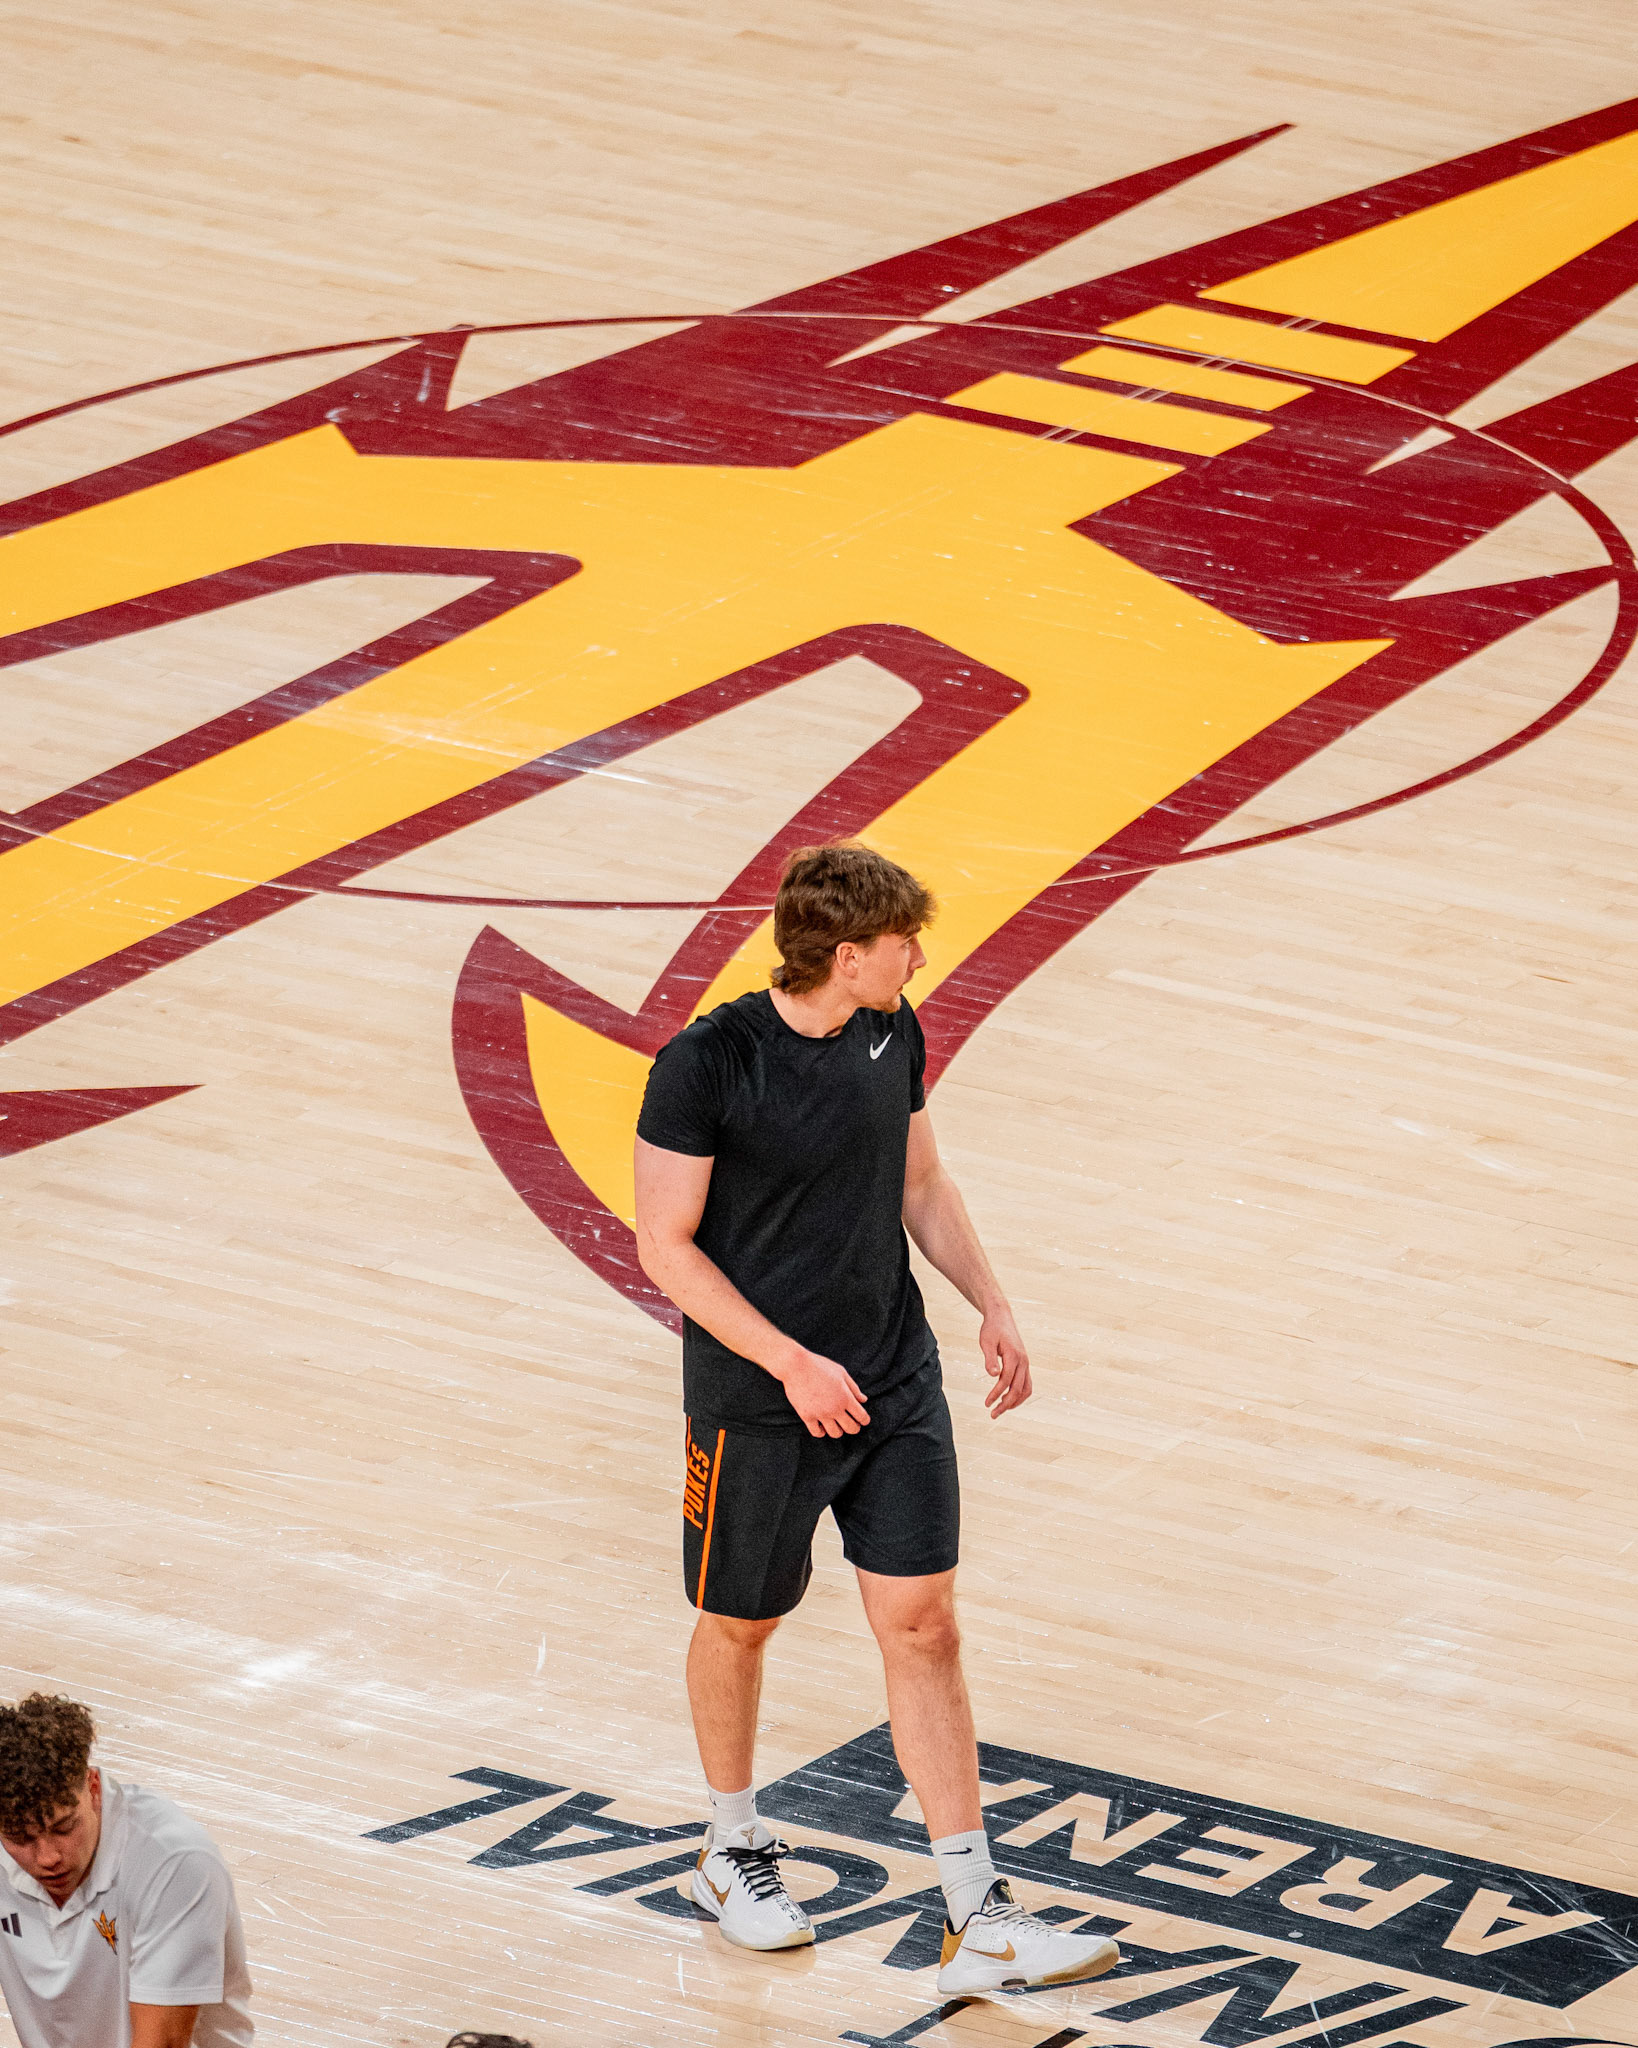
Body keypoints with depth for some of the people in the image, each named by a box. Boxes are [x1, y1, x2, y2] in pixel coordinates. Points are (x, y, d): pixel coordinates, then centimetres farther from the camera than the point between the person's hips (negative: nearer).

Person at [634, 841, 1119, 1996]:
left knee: (924, 1628, 1)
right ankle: (734, 1850, 40)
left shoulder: (894, 1036, 0)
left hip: (898, 1390, 5)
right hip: (759, 1406, -5)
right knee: (741, 1626, 14)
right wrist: (793, 1364, -20)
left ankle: (979, 1922, 1)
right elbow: (666, 1245, -16)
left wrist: (994, 1305, 5)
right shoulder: (707, 1066, -19)